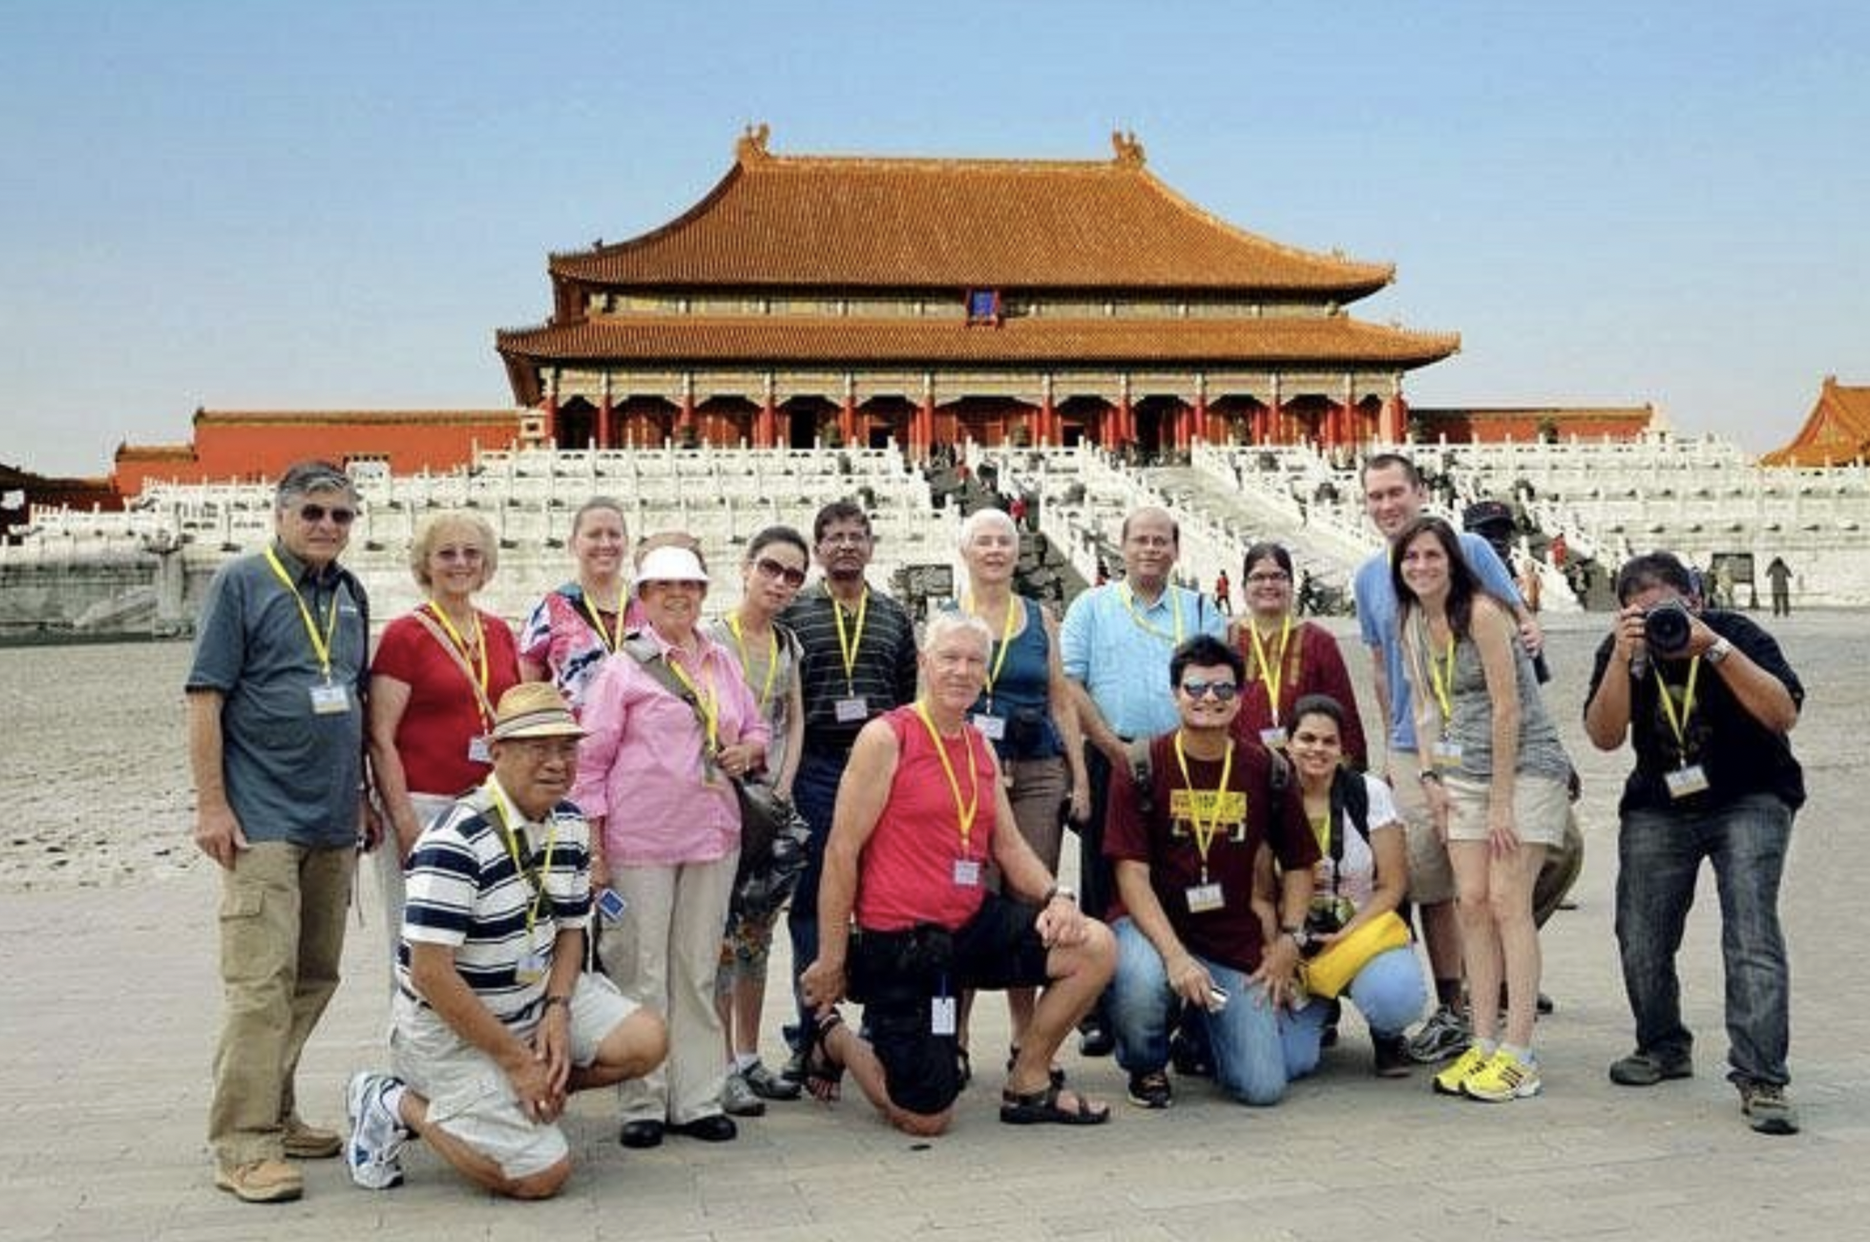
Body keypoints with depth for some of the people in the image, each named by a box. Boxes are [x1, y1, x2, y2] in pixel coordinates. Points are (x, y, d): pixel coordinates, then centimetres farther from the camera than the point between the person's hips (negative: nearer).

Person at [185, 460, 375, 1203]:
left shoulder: (349, 594, 14)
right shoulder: (240, 584, -4)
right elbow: (205, 697, -8)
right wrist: (211, 805, -14)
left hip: (333, 821, 7)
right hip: (262, 821, -7)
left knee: (313, 978, 12)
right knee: (261, 981, -11)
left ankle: (275, 1113, 25)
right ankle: (244, 1146, -6)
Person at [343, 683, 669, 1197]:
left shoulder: (570, 825, 2)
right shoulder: (456, 841, -24)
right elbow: (430, 972, -25)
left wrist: (557, 1011, -8)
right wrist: (517, 1060, -21)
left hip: (536, 1001, 8)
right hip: (450, 1028, -8)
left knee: (645, 1041, -10)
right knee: (543, 1174, -15)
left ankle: (522, 1100, 6)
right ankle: (398, 1104, 3)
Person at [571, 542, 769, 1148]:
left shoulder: (723, 662, 14)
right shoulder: (623, 667, -1)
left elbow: (756, 728, 25)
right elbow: (590, 761, -3)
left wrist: (748, 750, 1)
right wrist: (593, 847, -9)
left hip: (712, 836, 5)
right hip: (639, 841, -5)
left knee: (698, 971, 10)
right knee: (639, 973, 0)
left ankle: (697, 1099, 18)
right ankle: (643, 1104, 10)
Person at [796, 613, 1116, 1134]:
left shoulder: (981, 748, 12)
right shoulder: (886, 738, -10)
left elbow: (1008, 844, 14)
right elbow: (841, 850, -11)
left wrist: (1056, 897, -6)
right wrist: (831, 959, -12)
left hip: (973, 923, 7)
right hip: (898, 941, -7)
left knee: (1094, 948, -10)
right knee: (926, 1120, -4)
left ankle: (1027, 1086, 8)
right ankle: (832, 1036, 24)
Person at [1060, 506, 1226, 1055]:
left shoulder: (1200, 610, 15)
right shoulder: (1092, 607, 9)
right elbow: (1069, 684, 0)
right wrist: (1115, 747, -9)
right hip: (1110, 761, -1)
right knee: (1105, 886, 1)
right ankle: (1100, 1014, 8)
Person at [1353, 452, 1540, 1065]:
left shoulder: (1468, 549, -1)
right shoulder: (1368, 577, 11)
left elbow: (1517, 616, 3)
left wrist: (1531, 634, -21)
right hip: (1410, 751, 4)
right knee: (1429, 887, 5)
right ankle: (1450, 1010, 14)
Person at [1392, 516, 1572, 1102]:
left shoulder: (1481, 613, -16)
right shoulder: (1413, 622, 8)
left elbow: (1507, 710, -17)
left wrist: (1500, 802, -16)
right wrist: (1431, 778, 2)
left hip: (1525, 767, -7)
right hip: (1464, 773, 7)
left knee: (1507, 903, -11)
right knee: (1471, 902, 2)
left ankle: (1518, 1057, -7)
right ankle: (1483, 1044, 8)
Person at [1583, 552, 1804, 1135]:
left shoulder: (1738, 634, -13)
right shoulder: (1620, 650, -5)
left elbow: (1783, 714, -25)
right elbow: (1604, 737, -15)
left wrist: (1716, 649, -33)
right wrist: (1624, 659, -28)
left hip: (1749, 802, -3)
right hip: (1659, 808, 3)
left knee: (1751, 937, -18)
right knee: (1640, 939, -1)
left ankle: (1761, 1080, -16)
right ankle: (1663, 1048, 25)